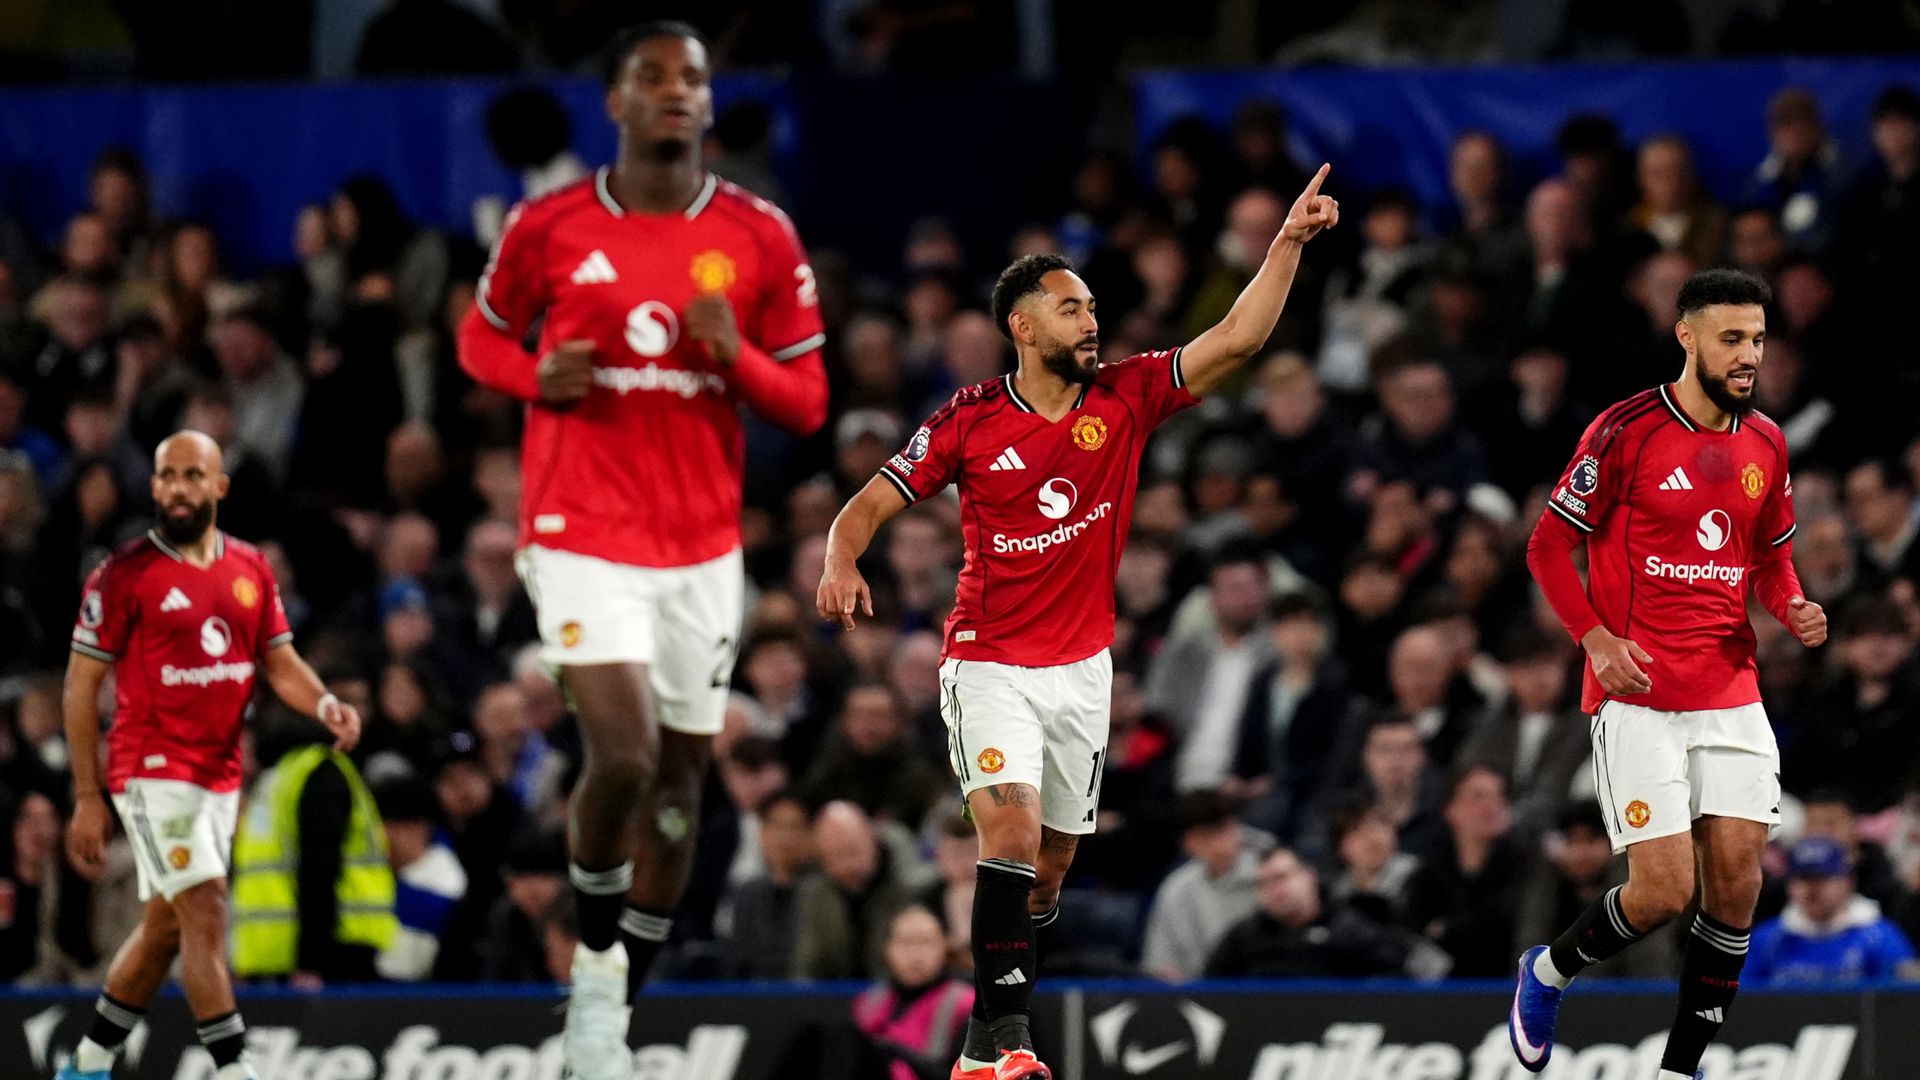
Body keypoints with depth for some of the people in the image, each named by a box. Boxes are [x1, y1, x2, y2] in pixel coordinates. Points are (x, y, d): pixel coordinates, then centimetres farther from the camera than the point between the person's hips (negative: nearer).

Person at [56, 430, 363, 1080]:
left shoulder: (251, 571, 9)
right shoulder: (126, 575, -7)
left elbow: (280, 662, 12)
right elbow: (81, 687, -5)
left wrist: (325, 705, -11)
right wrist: (87, 798, -8)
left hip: (220, 776, 6)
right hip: (154, 773, -6)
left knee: (165, 928, 13)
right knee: (206, 910, -16)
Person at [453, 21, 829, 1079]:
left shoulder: (761, 237, 0)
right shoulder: (549, 227, -4)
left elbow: (807, 404, 4)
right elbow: (481, 334, 12)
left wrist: (736, 356, -17)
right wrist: (540, 377, -10)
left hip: (704, 545, 3)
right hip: (583, 536, -3)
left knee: (679, 778, 6)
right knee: (625, 754, -18)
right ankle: (597, 945, 8)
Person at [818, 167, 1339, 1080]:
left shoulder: (1124, 400, -1)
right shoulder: (970, 422, -7)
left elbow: (1237, 340, -8)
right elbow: (871, 505, -3)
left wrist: (1288, 241, -17)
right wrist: (841, 565, -24)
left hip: (1081, 668, 4)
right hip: (989, 663, -4)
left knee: (1048, 868, 10)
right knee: (1011, 826, -23)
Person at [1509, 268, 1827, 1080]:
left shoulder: (1765, 445, 8)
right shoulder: (1627, 432, -9)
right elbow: (1548, 547, -3)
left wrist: (1792, 609, 0)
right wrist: (1598, 640, -15)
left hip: (1731, 695, 5)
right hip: (1637, 694, -5)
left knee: (1736, 883, -3)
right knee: (1663, 891, -11)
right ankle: (1547, 972, 19)